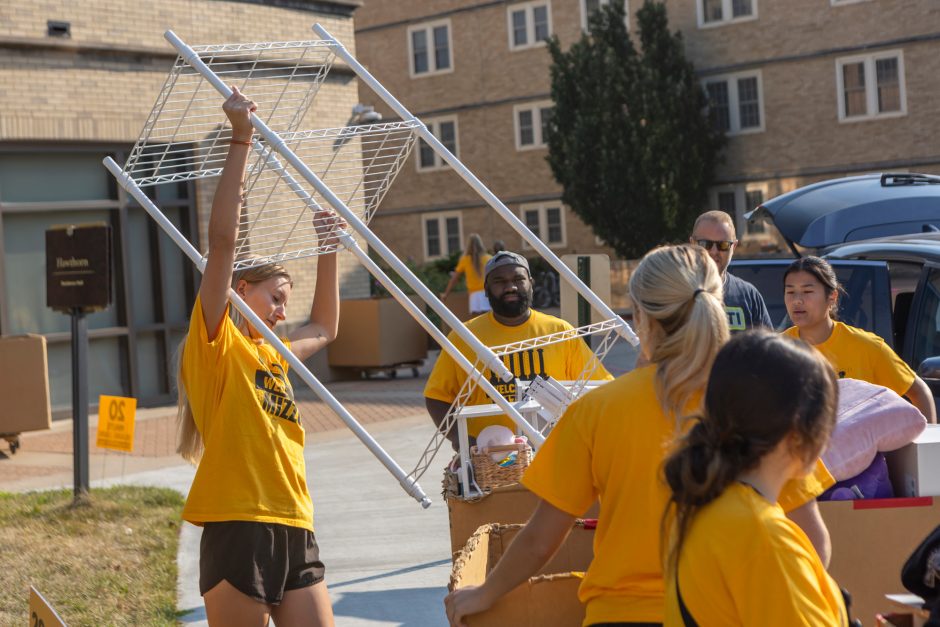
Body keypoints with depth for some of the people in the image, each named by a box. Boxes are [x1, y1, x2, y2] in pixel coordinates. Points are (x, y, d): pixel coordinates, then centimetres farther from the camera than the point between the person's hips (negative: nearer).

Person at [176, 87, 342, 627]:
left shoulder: (272, 356, 21)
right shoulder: (216, 347, 1)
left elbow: (325, 329, 42)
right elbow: (223, 240, -9)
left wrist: (328, 249, 35)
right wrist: (241, 141, -12)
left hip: (296, 530, 8)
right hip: (239, 528, -8)